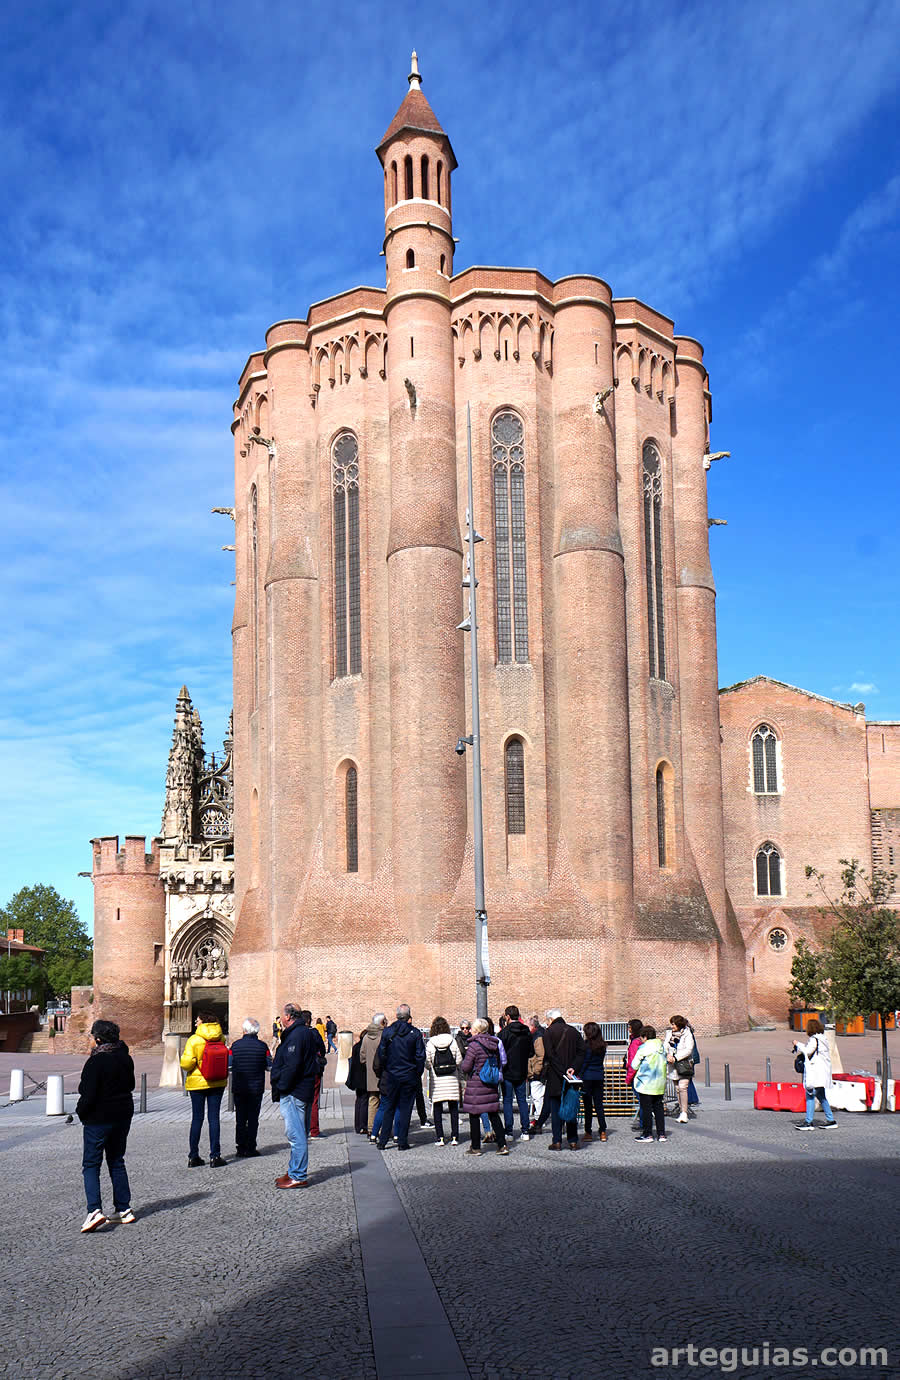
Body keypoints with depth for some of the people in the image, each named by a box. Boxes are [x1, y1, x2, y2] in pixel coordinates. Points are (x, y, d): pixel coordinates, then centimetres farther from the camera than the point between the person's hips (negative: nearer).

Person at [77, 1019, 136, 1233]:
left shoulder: (96, 1061, -19)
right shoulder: (125, 1058, 4)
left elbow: (88, 1094, -19)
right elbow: (131, 1085, 15)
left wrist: (81, 1112, -3)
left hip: (98, 1118, -7)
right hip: (123, 1116, 7)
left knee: (91, 1165, -1)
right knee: (117, 1162, 16)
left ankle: (95, 1210, -15)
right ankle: (123, 1209, 17)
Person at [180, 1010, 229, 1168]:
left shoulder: (194, 1040, -12)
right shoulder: (221, 1039, -1)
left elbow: (187, 1064, -16)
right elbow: (225, 1061, 7)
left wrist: (183, 1055, 3)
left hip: (197, 1083, -2)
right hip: (218, 1083, 2)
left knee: (197, 1119, 7)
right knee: (214, 1118, 5)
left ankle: (193, 1157, 11)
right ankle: (215, 1156, 3)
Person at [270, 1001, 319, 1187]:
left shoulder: (296, 1035, -16)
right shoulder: (307, 1033, 17)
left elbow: (292, 1066, -23)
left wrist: (280, 1088, -15)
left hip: (293, 1093, -11)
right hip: (303, 1092, 11)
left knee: (296, 1135, -8)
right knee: (299, 1135, 16)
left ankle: (298, 1176, -6)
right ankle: (296, 1171, 25)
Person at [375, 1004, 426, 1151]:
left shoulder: (387, 1032, -4)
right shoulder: (415, 1033, -6)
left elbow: (381, 1054, -1)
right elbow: (420, 1056, -6)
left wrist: (383, 1071, 12)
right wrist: (418, 1074, 5)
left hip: (391, 1077, 1)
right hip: (409, 1077, -1)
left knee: (388, 1109, 10)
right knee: (405, 1109, 6)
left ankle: (382, 1141, 10)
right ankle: (402, 1142, 6)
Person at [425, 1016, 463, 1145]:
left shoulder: (430, 1044, -6)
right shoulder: (452, 1041, -3)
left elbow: (427, 1064, -5)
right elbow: (459, 1061, -2)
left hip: (437, 1081, -1)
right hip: (452, 1080, 1)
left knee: (437, 1109, 6)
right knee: (453, 1108, 9)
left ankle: (440, 1138, 4)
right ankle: (454, 1137, 9)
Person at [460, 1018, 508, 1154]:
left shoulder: (474, 1045, -15)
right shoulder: (494, 1043, 3)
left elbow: (465, 1067, -14)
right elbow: (499, 1063, 12)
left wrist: (462, 1067, 8)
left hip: (476, 1084, -6)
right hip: (492, 1083, 6)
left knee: (474, 1115, 5)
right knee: (494, 1114, 12)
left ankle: (476, 1147, 10)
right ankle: (502, 1145, 9)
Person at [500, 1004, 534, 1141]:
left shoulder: (505, 1032, -14)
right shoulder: (527, 1032, 2)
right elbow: (531, 1052, 8)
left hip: (507, 1072, -5)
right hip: (522, 1072, 5)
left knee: (507, 1101, 2)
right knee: (522, 1100, 11)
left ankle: (508, 1131, 1)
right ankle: (525, 1131, 10)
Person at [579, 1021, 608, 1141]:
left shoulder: (587, 1044, -11)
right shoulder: (602, 1045, 5)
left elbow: (584, 1062, -11)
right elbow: (600, 1060, 9)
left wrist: (579, 1075, -6)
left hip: (588, 1076, -5)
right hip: (599, 1077, 5)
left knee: (588, 1105, 2)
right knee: (599, 1105, 10)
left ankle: (588, 1132, 5)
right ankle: (602, 1132, 7)